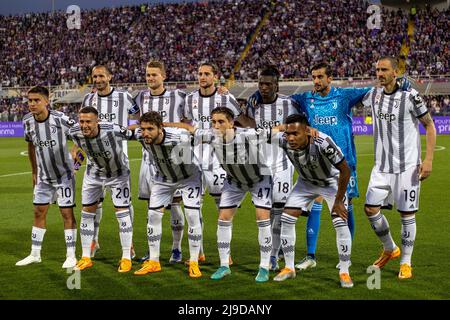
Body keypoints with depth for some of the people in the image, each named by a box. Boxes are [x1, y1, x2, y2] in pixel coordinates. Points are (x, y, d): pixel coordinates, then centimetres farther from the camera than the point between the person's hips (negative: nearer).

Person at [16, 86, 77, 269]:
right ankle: (35, 254, 18)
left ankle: (71, 256, 4)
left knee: (67, 213, -4)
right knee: (39, 212, 9)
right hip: (44, 176, 5)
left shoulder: (60, 119, -22)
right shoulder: (28, 122, -5)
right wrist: (34, 172, 15)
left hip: (64, 174, -5)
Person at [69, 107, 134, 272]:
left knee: (122, 212, -5)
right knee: (87, 213, 4)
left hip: (118, 173, -3)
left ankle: (126, 258, 8)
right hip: (94, 174, 4)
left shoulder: (113, 130, -37)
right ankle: (86, 258, 16)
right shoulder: (74, 133, -24)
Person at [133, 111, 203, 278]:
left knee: (193, 216, -13)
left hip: (188, 177, -4)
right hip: (163, 178, 4)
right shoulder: (141, 138, -25)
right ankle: (153, 262, 13)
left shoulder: (180, 137, -39)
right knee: (153, 215, 0)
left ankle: (194, 263, 1)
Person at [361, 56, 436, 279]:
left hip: (407, 165, -5)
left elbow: (430, 126, -6)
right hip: (382, 165, 5)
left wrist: (428, 159, -14)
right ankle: (390, 249, 25)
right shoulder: (373, 95, 4)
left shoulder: (410, 96, -12)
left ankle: (406, 263, 14)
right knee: (370, 208, 2)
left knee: (407, 214, 0)